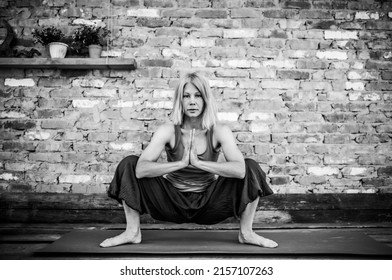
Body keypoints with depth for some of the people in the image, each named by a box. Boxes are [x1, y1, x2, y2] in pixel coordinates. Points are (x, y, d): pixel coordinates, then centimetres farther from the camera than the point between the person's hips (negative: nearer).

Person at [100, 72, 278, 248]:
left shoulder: (219, 132, -12)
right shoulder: (168, 131, -12)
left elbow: (240, 169, -29)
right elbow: (141, 169, -25)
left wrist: (198, 163, -32)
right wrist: (180, 163, -32)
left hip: (209, 205, 0)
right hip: (172, 203, 0)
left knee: (251, 167, -19)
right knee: (129, 164, -16)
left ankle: (246, 233, -3)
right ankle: (133, 232, -2)